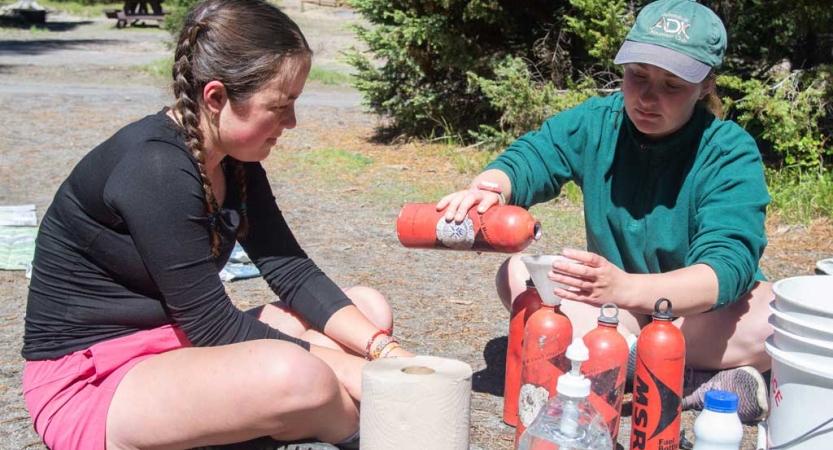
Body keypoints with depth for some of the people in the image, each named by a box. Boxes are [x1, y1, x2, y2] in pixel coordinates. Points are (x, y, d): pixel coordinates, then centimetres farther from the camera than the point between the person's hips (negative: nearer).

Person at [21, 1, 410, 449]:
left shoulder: (234, 159, 2)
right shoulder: (154, 169, -25)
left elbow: (293, 273, 1)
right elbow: (216, 328, -22)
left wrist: (383, 350, -13)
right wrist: (348, 370, -17)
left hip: (176, 345, 9)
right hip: (87, 384, -9)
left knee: (369, 309, 5)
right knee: (291, 376, -34)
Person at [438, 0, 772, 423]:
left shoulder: (731, 153, -20)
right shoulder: (596, 123, -8)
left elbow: (726, 269, -33)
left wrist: (624, 288, -53)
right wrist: (487, 189, -46)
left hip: (706, 315, -4)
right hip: (622, 309, 5)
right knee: (517, 275, -19)